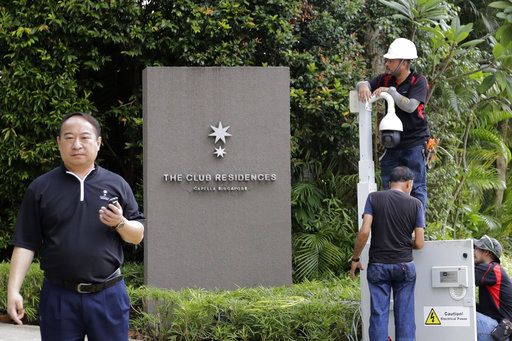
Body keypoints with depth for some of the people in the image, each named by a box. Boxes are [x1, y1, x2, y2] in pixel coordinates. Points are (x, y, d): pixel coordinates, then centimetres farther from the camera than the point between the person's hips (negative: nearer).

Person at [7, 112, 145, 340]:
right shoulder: (40, 189, 5)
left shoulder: (116, 184, 8)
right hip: (59, 296, 0)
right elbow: (25, 243, 3)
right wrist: (13, 291, -6)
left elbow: (137, 236, 11)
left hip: (108, 295, 1)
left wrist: (120, 223, -10)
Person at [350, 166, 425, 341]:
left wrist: (355, 259, 0)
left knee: (378, 314, 2)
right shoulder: (415, 204, -1)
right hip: (404, 265, 0)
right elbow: (419, 243, -3)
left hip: (378, 265, 0)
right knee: (405, 315, 5)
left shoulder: (374, 198, -2)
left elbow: (364, 232, -11)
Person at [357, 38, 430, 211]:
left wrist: (390, 91, -17)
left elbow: (410, 106, -20)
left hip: (414, 143, -6)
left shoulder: (418, 81, -8)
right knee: (388, 186, 7)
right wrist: (363, 86, -18)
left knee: (416, 188, -4)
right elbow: (364, 83, 6)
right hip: (392, 143, 6)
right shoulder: (386, 79, 9)